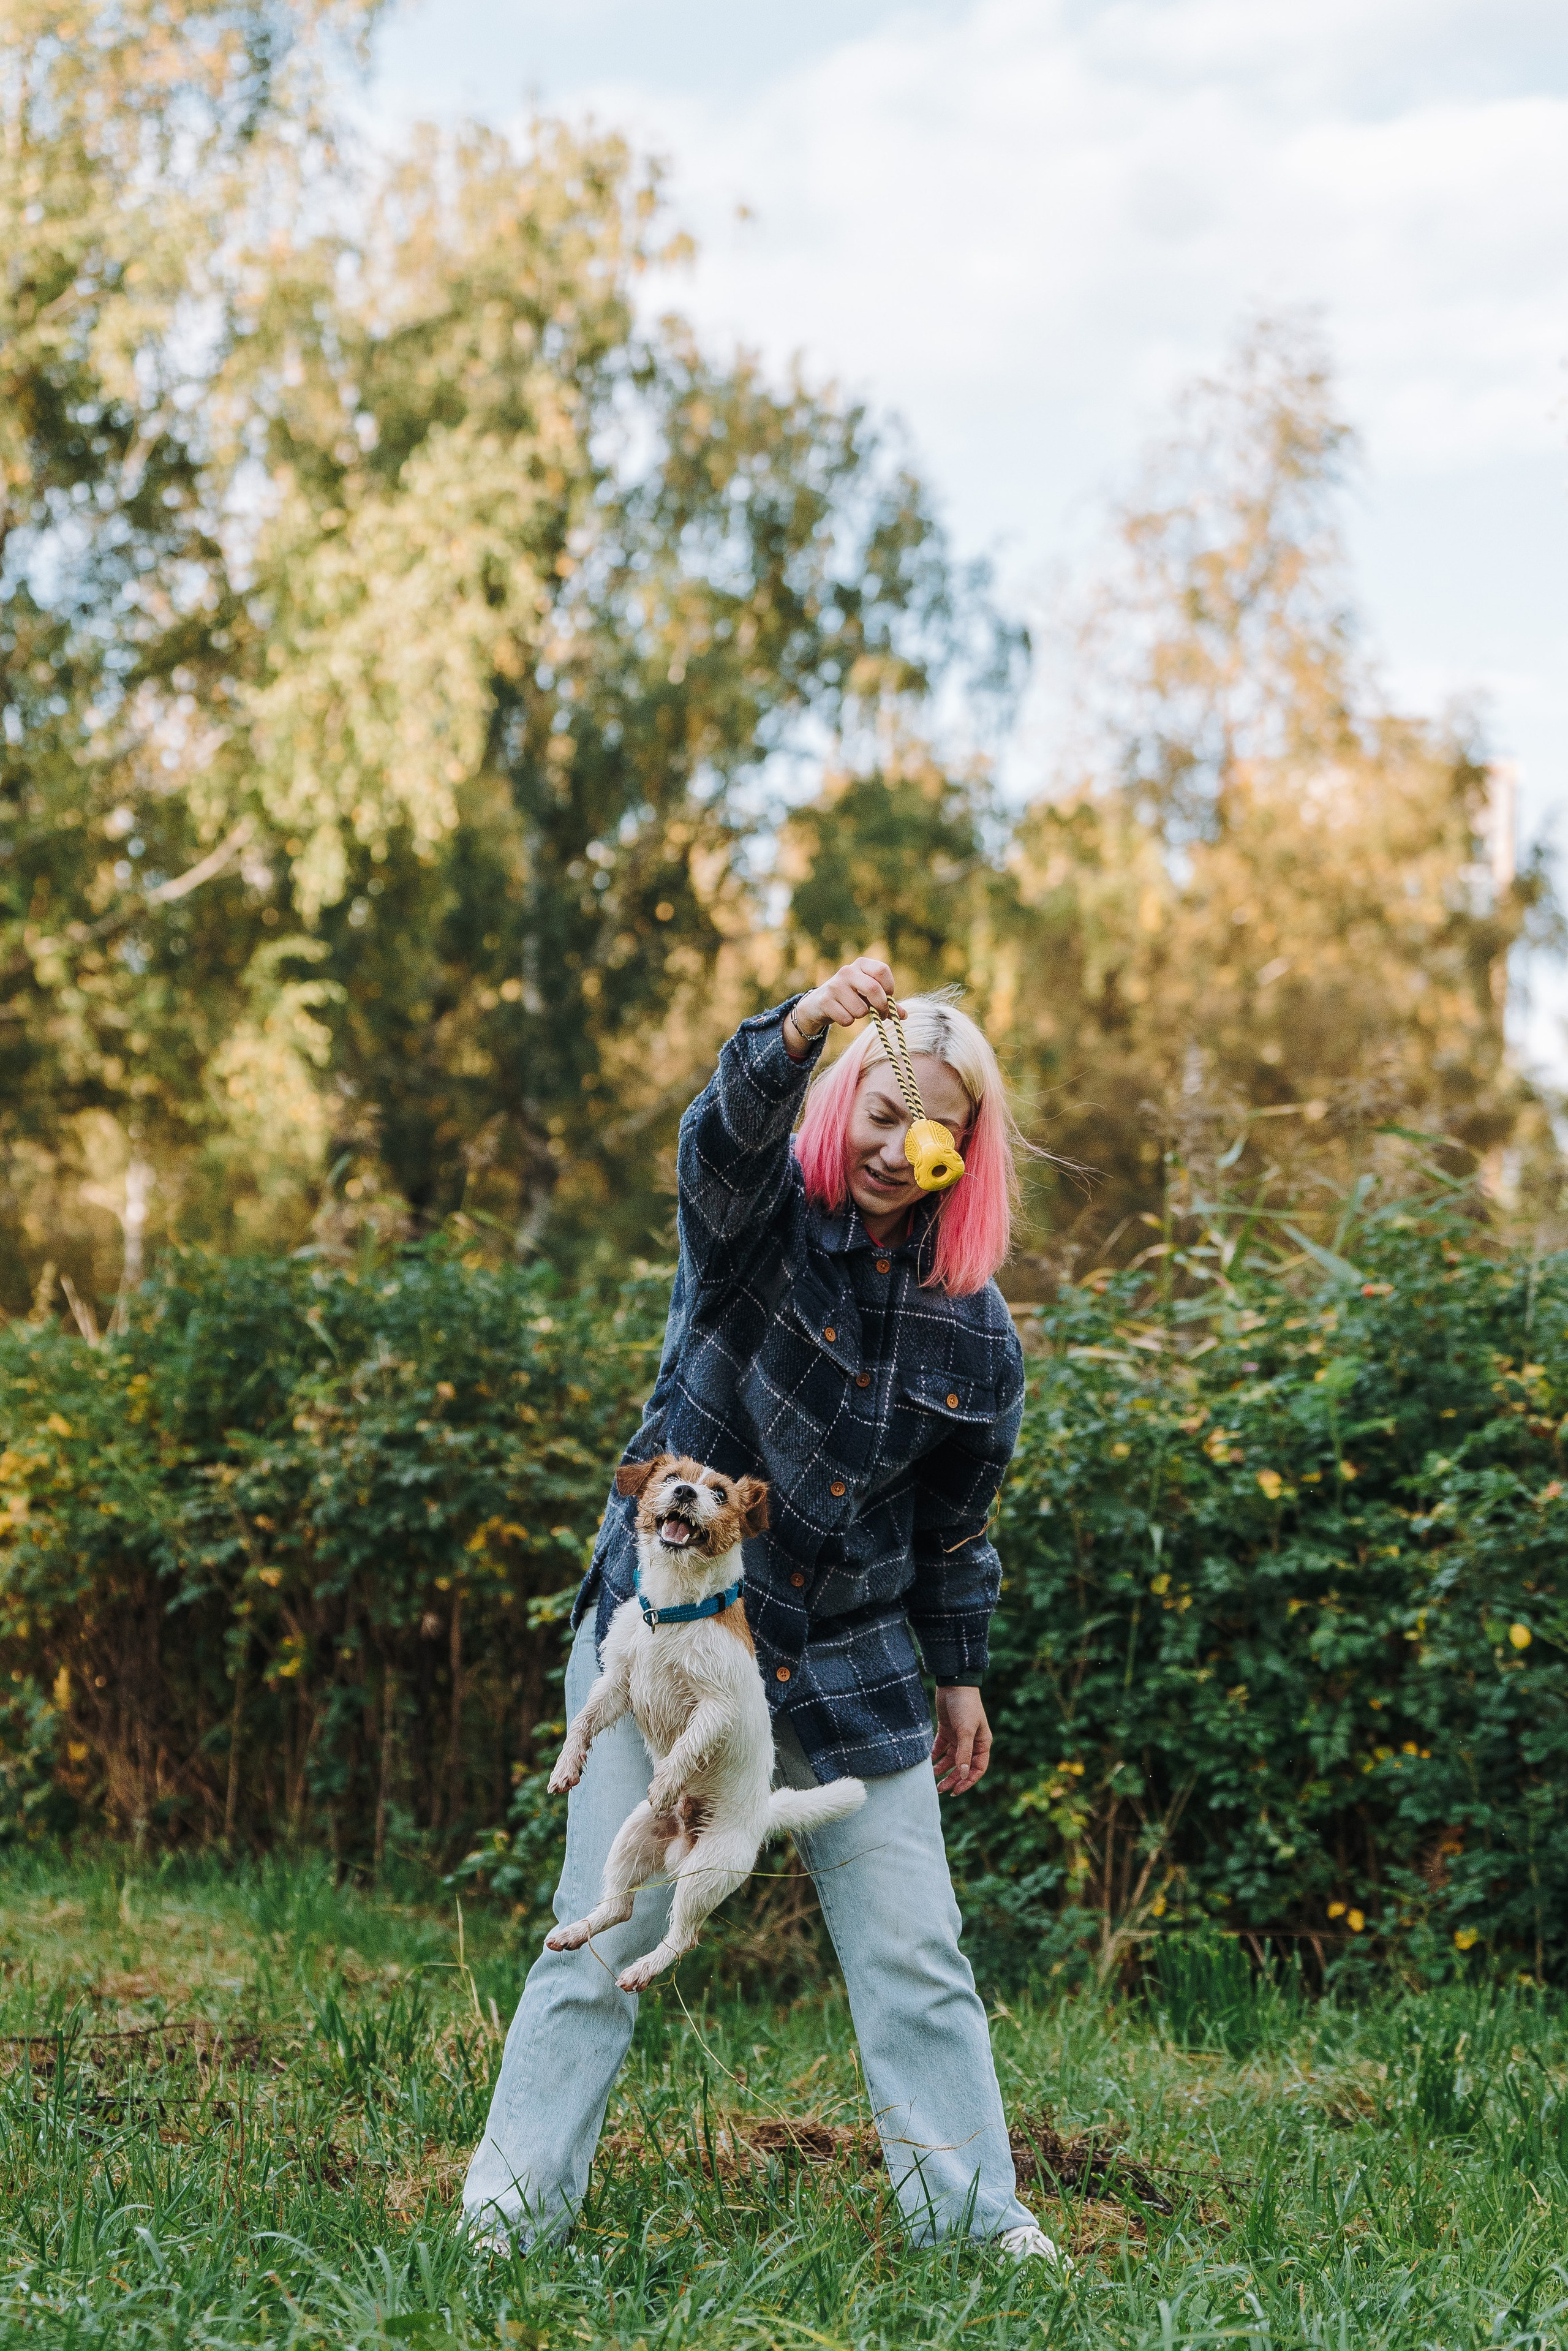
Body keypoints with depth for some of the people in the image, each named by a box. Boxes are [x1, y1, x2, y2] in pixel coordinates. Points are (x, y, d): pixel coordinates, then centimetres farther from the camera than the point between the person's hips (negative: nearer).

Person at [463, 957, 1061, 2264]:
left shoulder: (974, 1324, 0)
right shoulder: (758, 1212, -8)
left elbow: (956, 1519, 10)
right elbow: (726, 1132, -33)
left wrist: (960, 1677, 12)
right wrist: (800, 1031, -52)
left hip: (850, 1666, 3)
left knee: (916, 1955, 4)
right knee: (607, 1936, -1)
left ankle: (974, 2217, 15)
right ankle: (511, 2206, 9)